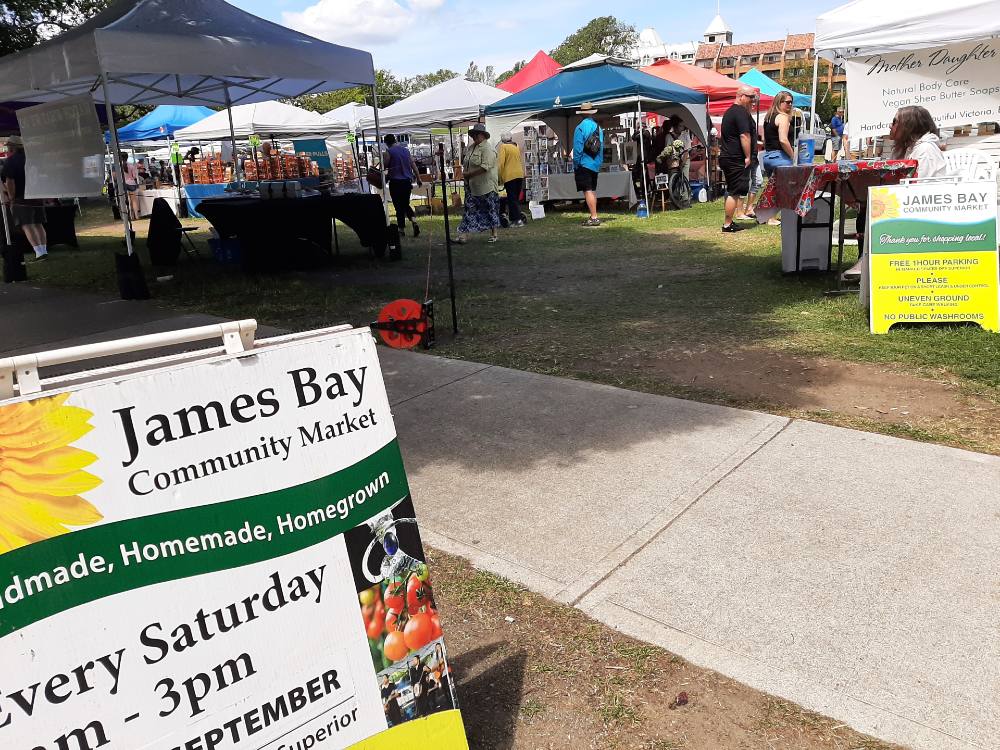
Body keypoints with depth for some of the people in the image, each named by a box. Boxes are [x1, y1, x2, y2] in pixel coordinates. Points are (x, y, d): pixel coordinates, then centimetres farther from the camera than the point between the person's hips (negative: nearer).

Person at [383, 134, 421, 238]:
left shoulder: (389, 152, -8)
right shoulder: (406, 150, 9)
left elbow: (384, 166, -5)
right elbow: (413, 165, 9)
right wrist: (417, 178, 15)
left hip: (396, 182, -5)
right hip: (407, 181, 5)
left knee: (399, 206, 2)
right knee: (406, 204, 17)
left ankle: (402, 229, 6)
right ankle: (414, 222, -5)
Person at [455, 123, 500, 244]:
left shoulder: (487, 149, -12)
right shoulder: (471, 147, 14)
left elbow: (485, 167, -23)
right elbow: (466, 163, 25)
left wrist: (469, 174, -21)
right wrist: (464, 172, 5)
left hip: (486, 186, -8)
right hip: (471, 186, 8)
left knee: (490, 210, 4)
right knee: (469, 209, 3)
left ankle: (494, 234, 16)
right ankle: (462, 235, 1)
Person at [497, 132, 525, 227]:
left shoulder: (503, 147, -5)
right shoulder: (517, 147, 14)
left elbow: (501, 163, -11)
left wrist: (500, 176, -4)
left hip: (509, 176, -6)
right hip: (520, 174, 6)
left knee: (512, 198, -4)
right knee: (516, 198, 13)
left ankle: (518, 220, -10)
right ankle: (513, 217, 16)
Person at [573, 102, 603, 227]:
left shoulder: (580, 128, -12)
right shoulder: (598, 127, 8)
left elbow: (577, 149, -13)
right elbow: (602, 147, 13)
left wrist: (575, 166, -8)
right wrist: (599, 163, 19)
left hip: (584, 164, -7)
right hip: (596, 165, 7)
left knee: (587, 191, -8)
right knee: (593, 190, 14)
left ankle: (594, 218, -13)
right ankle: (594, 216, 18)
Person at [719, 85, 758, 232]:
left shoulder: (729, 111, 19)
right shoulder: (741, 112, -14)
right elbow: (744, 136, -21)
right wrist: (748, 157, -17)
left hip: (727, 158, 11)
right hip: (737, 160, -11)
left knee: (731, 191, 15)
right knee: (734, 192, -8)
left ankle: (728, 222, 21)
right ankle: (727, 224, -6)